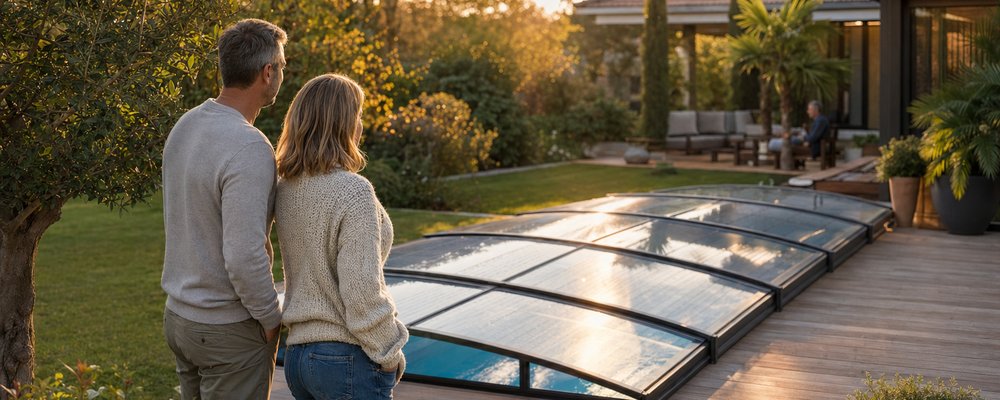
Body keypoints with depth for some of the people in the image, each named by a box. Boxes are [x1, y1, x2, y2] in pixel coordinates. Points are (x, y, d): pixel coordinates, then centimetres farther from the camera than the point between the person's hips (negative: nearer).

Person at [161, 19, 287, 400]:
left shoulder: (184, 126, 3)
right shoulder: (248, 148, -25)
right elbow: (244, 256, -27)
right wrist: (271, 318, -13)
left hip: (178, 314, 9)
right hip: (229, 331, -8)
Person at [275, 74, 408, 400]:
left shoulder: (286, 188, 3)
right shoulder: (353, 192, -19)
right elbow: (362, 291, -18)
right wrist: (390, 354, -7)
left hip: (297, 353, 8)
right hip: (349, 360, -8)